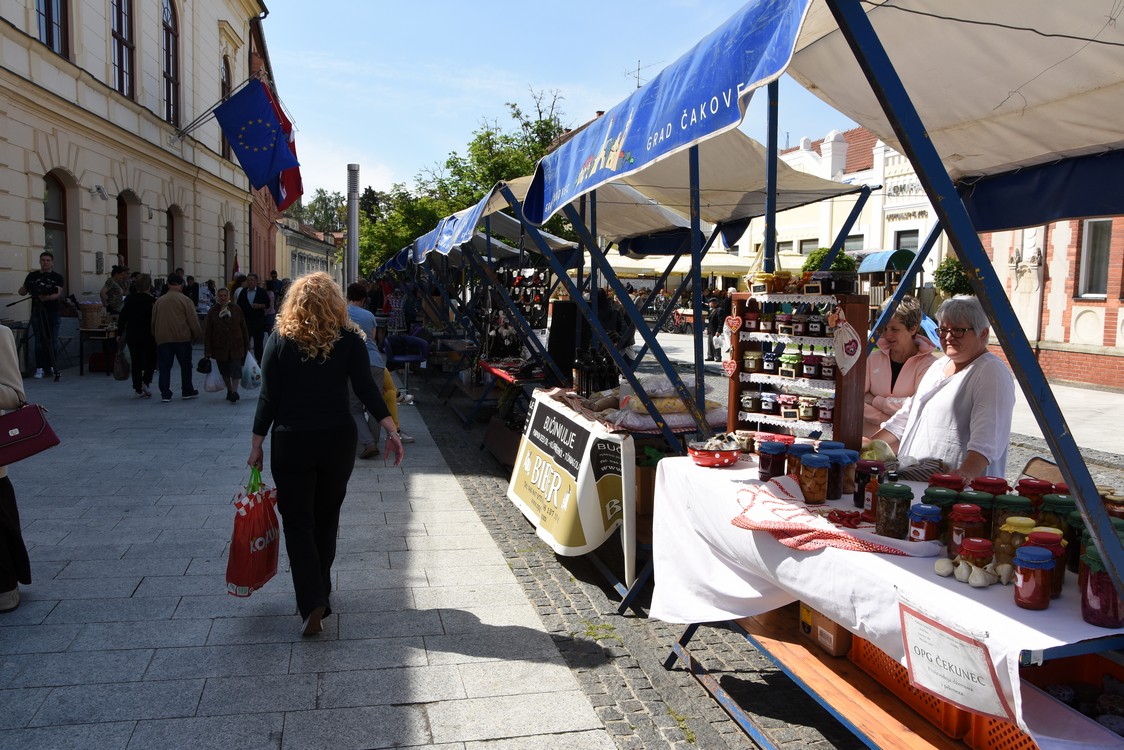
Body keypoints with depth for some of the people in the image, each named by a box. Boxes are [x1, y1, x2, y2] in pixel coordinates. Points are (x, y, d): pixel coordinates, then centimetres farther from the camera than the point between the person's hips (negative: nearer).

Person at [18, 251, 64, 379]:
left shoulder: (57, 277, 5)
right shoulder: (32, 276, 9)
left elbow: (57, 294, -8)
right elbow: (23, 291, 11)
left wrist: (47, 298, -28)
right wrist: (23, 289, -13)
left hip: (52, 312, 0)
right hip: (37, 312, 0)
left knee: (52, 341, 3)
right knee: (39, 341, -3)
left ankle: (51, 366, 14)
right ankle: (39, 368, 0)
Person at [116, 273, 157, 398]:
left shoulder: (129, 299, 0)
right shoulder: (152, 301, -12)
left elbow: (122, 317, 1)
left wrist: (119, 333, 8)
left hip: (132, 336, 3)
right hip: (148, 336, -3)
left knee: (136, 362, 9)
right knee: (151, 360, 13)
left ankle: (138, 389, 10)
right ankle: (145, 382, -6)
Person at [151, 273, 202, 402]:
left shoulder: (159, 301, 8)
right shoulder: (185, 300, -5)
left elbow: (153, 321, 14)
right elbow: (193, 320, -6)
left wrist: (155, 336, 24)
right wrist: (197, 335, 6)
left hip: (162, 339, 3)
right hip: (182, 338, -3)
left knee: (165, 367, 5)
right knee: (185, 365, 10)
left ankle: (165, 394, 1)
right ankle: (187, 391, 17)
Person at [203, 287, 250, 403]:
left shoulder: (236, 309, 2)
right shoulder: (212, 312, 0)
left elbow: (243, 327, 7)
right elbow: (207, 332, -1)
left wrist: (247, 345, 6)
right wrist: (208, 351, -5)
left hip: (236, 346, -1)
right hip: (220, 347, 1)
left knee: (236, 369, -11)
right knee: (224, 371, 11)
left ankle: (235, 391, -12)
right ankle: (229, 391, 25)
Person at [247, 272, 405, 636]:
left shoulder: (280, 339, -4)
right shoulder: (349, 339, -3)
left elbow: (268, 397, -5)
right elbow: (366, 388, -10)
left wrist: (257, 444, 2)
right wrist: (391, 431, -8)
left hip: (291, 443, -2)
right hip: (338, 441, 2)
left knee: (297, 523, 5)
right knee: (326, 519, 16)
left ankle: (311, 602, -7)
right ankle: (320, 594, 28)